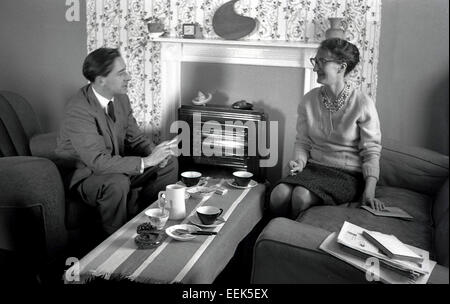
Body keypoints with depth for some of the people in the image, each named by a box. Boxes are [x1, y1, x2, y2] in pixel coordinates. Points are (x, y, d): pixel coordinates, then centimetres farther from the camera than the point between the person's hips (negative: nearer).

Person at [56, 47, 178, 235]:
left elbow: (135, 137, 6)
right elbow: (99, 161, -34)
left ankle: (136, 214, 8)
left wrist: (154, 152, -17)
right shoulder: (79, 110, -29)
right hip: (84, 175, -8)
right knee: (117, 183, -38)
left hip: (115, 166, 8)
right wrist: (146, 161, -35)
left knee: (169, 164, -1)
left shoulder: (121, 98, -4)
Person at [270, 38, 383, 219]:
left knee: (301, 195, -30)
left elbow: (371, 151, -7)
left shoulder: (362, 104, -8)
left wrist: (369, 191, -17)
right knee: (279, 194, -26)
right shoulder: (309, 100, 4)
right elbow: (302, 141, 10)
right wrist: (299, 161, -12)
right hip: (314, 168, 4)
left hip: (347, 174, -4)